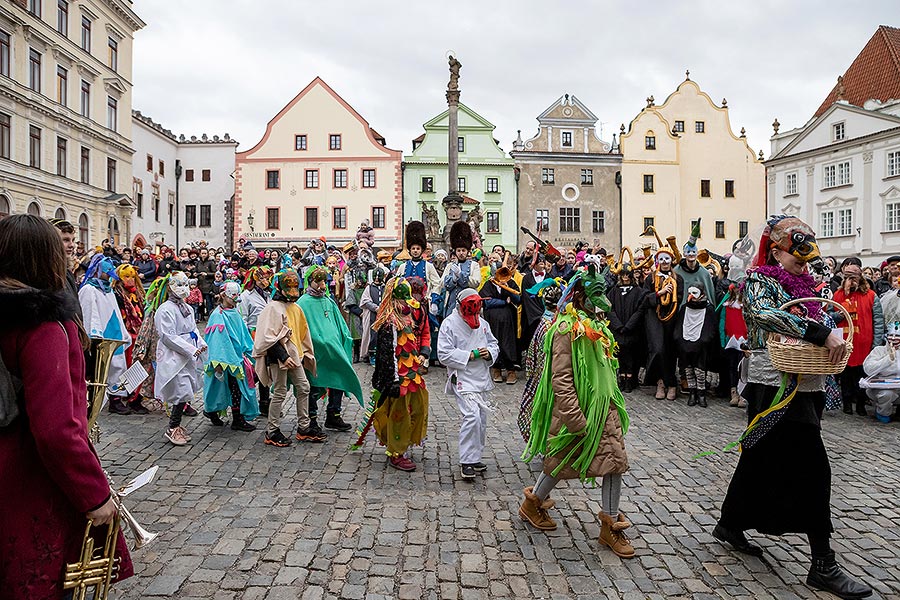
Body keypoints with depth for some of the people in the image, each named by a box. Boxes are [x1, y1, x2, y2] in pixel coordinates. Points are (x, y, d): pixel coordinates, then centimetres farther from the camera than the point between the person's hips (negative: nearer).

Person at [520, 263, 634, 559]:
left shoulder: (597, 325, 10)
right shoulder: (568, 329, -20)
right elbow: (561, 379, -24)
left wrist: (614, 400, 20)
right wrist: (577, 420, -25)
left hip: (604, 407, 9)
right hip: (577, 409, -8)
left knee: (616, 461, 6)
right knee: (562, 462, 7)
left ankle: (610, 525, 19)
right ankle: (532, 503, 32)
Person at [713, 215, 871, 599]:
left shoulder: (804, 285, 17)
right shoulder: (760, 280, -7)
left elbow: (823, 320, 24)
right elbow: (765, 314, -27)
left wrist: (835, 336, 3)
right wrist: (822, 333, -30)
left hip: (805, 386, 8)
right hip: (777, 387, -8)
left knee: (760, 458, 16)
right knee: (813, 468, -8)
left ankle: (730, 526, 31)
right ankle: (823, 566, 1)